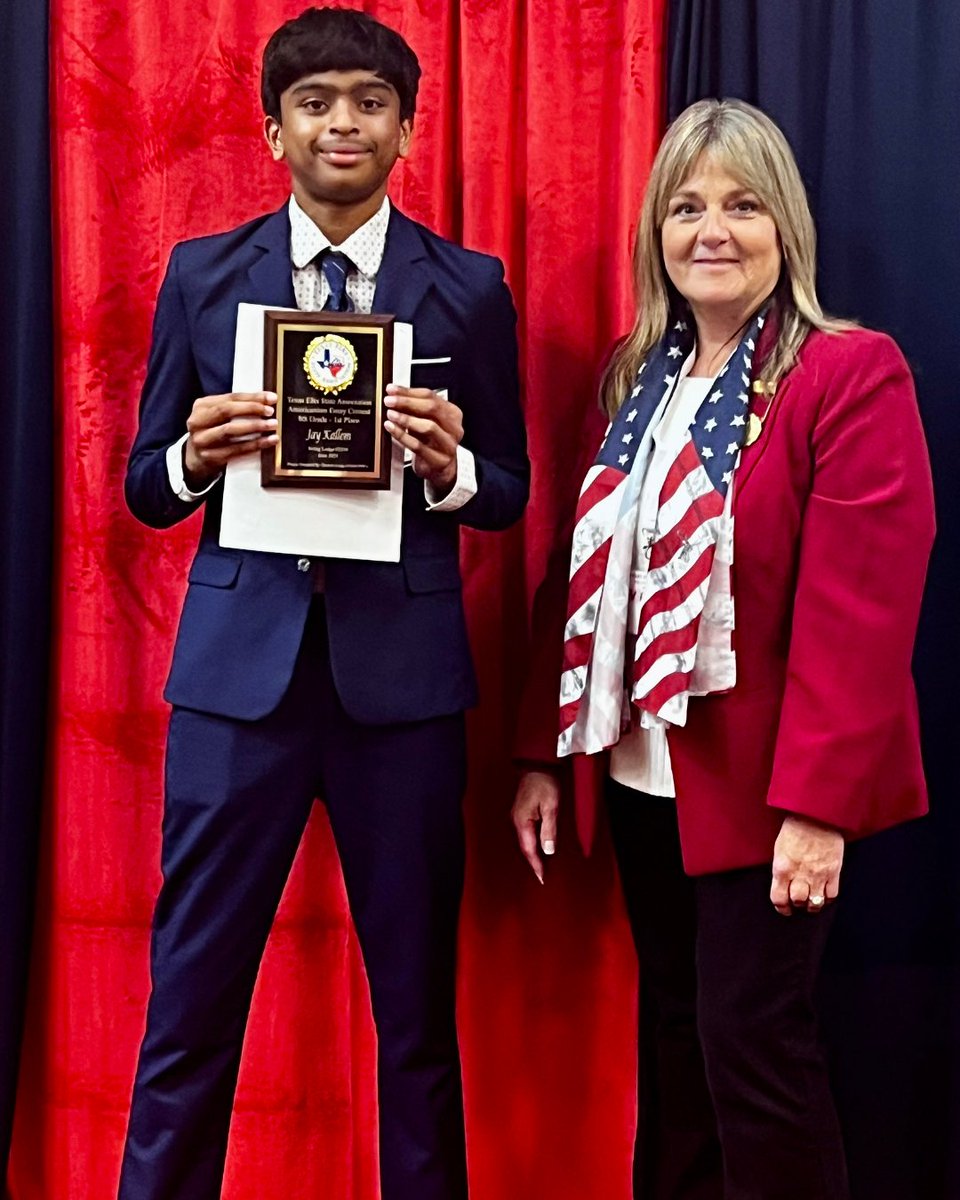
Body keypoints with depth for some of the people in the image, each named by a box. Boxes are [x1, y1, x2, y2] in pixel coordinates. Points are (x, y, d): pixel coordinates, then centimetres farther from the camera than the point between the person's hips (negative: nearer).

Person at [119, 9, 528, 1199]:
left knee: (418, 998, 12)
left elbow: (509, 494, 6)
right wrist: (197, 455, -14)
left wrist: (450, 466, -16)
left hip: (402, 672, 0)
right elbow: (146, 486, 8)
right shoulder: (201, 274, 7)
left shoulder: (469, 288, 4)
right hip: (237, 666, 1)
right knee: (190, 995, 7)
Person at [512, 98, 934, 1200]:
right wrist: (543, 751, 8)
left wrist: (816, 801, -20)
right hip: (643, 773, 6)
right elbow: (581, 572, 9)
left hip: (760, 782, -6)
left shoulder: (850, 373, -11)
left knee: (751, 1037, 0)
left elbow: (858, 607, -17)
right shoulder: (632, 377, 9)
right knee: (670, 1030, 16)